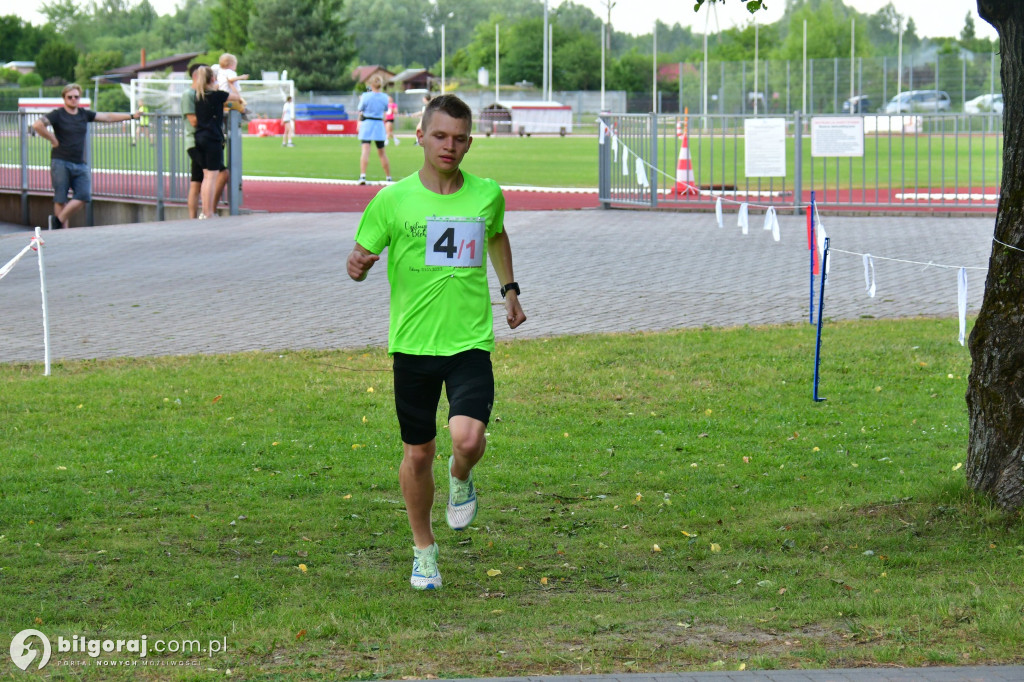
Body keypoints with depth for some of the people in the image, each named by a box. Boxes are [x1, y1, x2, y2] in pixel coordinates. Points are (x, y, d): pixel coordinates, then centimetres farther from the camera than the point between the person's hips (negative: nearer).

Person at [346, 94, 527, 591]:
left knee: (468, 438, -21)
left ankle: (460, 480, 17)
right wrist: (357, 266, -21)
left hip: (471, 341, 0)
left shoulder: (487, 195, 3)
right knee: (418, 453, 7)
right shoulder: (393, 200, -4)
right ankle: (424, 550, 29)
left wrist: (509, 289, 24)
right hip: (413, 344, 0)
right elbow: (359, 260, 2)